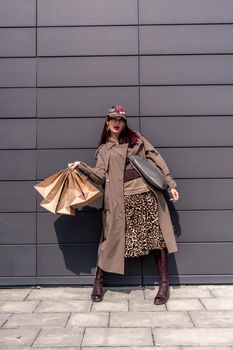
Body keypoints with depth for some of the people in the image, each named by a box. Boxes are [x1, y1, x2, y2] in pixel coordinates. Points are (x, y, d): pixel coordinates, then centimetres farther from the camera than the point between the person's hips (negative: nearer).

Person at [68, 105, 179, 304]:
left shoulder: (136, 138, 14)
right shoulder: (103, 150, 13)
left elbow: (156, 158, 10)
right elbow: (100, 176, 0)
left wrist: (170, 184, 4)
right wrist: (81, 166, -15)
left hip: (147, 195, 1)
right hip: (121, 200, -1)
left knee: (157, 236, -1)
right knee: (112, 238, -1)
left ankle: (164, 284, 10)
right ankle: (98, 282, 17)